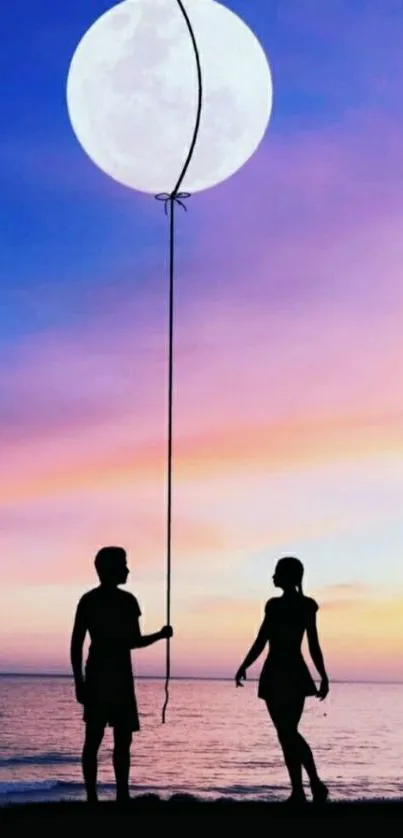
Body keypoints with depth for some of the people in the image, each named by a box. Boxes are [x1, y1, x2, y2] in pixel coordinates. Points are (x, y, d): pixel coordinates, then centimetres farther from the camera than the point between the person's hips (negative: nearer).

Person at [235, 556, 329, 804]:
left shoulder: (276, 606, -12)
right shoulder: (307, 606, 6)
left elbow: (261, 642, -11)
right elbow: (314, 646, 6)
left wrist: (243, 668, 0)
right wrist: (324, 677, 10)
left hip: (276, 674, -6)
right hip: (297, 674, 6)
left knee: (286, 735, 0)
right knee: (291, 733, 14)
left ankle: (299, 792, -3)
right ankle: (316, 784, 4)